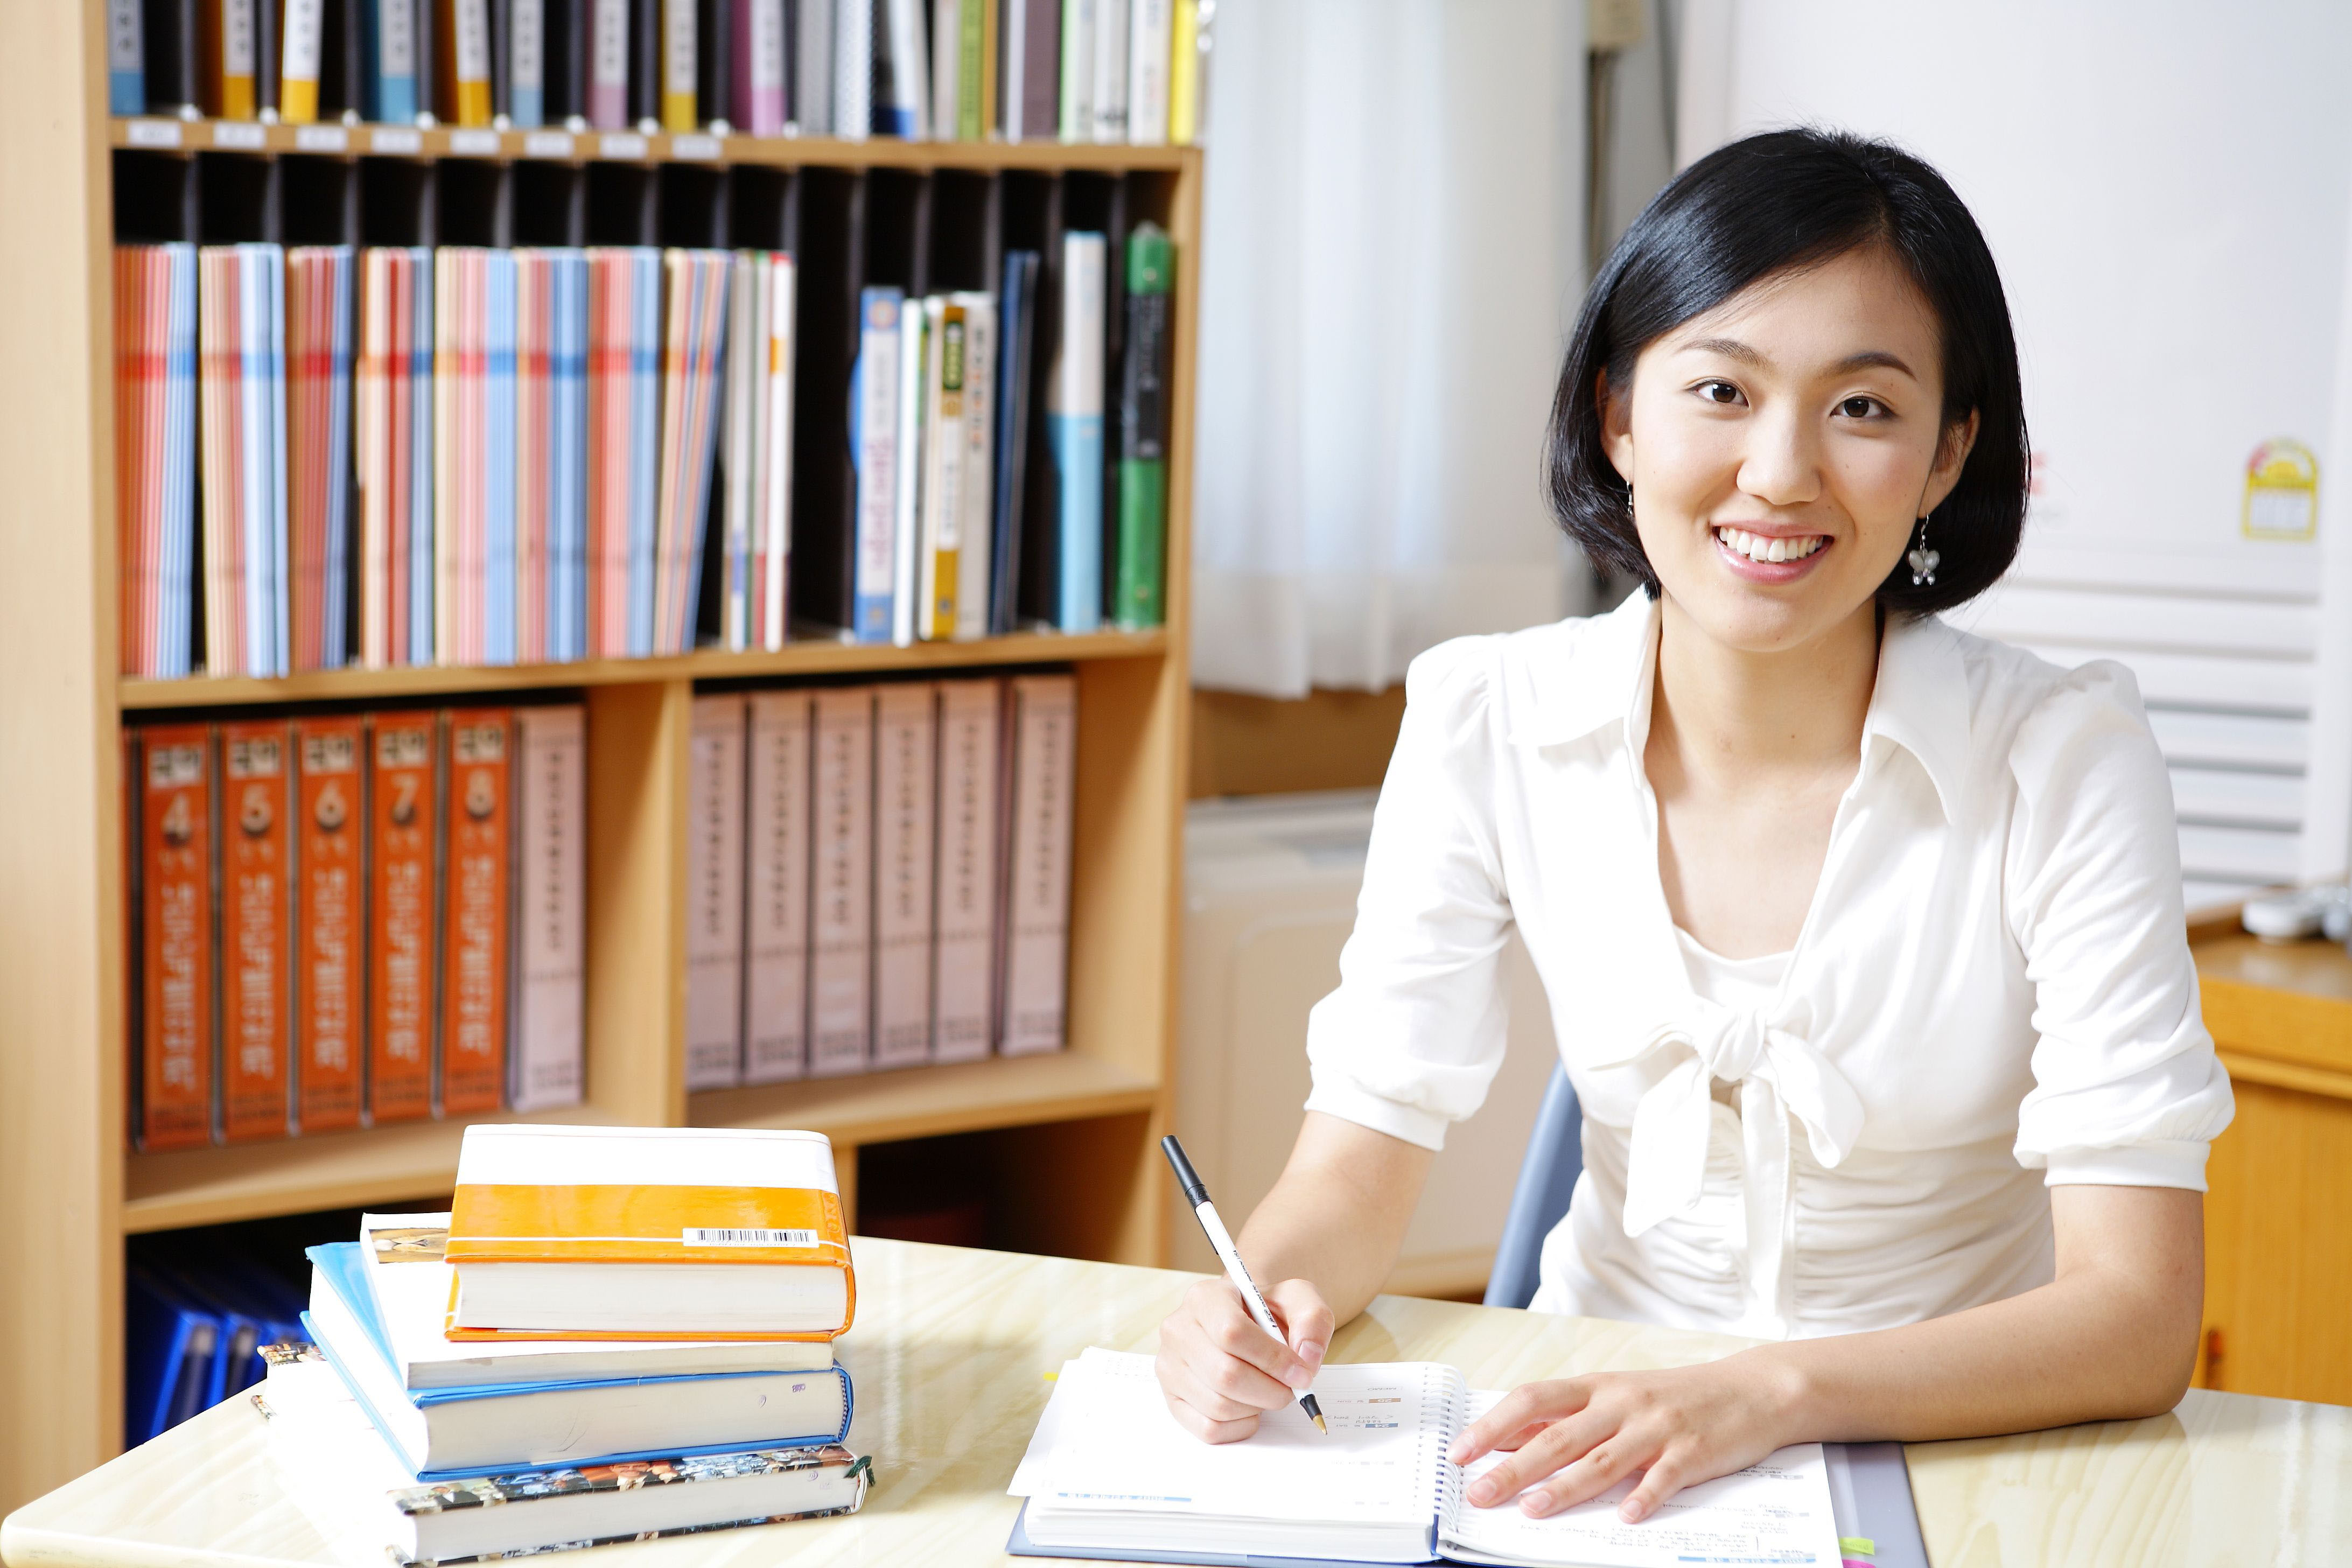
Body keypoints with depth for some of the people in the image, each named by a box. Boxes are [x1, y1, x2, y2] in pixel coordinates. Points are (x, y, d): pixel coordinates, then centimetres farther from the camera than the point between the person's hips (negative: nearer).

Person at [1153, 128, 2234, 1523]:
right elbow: (1360, 1165, -4)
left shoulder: (2064, 763, -14)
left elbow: (2136, 1314, -18)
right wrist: (1256, 1302, -27)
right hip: (1597, 1440, 1)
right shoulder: (1489, 726, -6)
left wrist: (1767, 1394, -33)